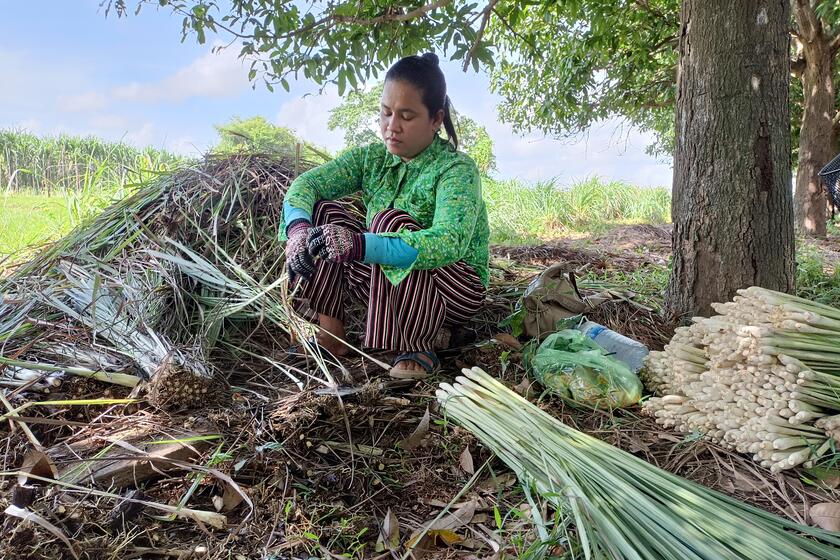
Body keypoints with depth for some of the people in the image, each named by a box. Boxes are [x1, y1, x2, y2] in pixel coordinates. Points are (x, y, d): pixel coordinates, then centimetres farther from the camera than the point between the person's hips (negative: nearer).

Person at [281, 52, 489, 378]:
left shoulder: (457, 168, -20)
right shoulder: (372, 158, -1)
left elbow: (449, 243, -39)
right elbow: (305, 183, -12)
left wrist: (362, 245, -52)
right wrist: (298, 227, -35)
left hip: (456, 291, -5)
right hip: (388, 285, 6)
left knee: (390, 220, -31)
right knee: (323, 211, -7)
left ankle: (419, 348, -19)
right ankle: (331, 332, -8)